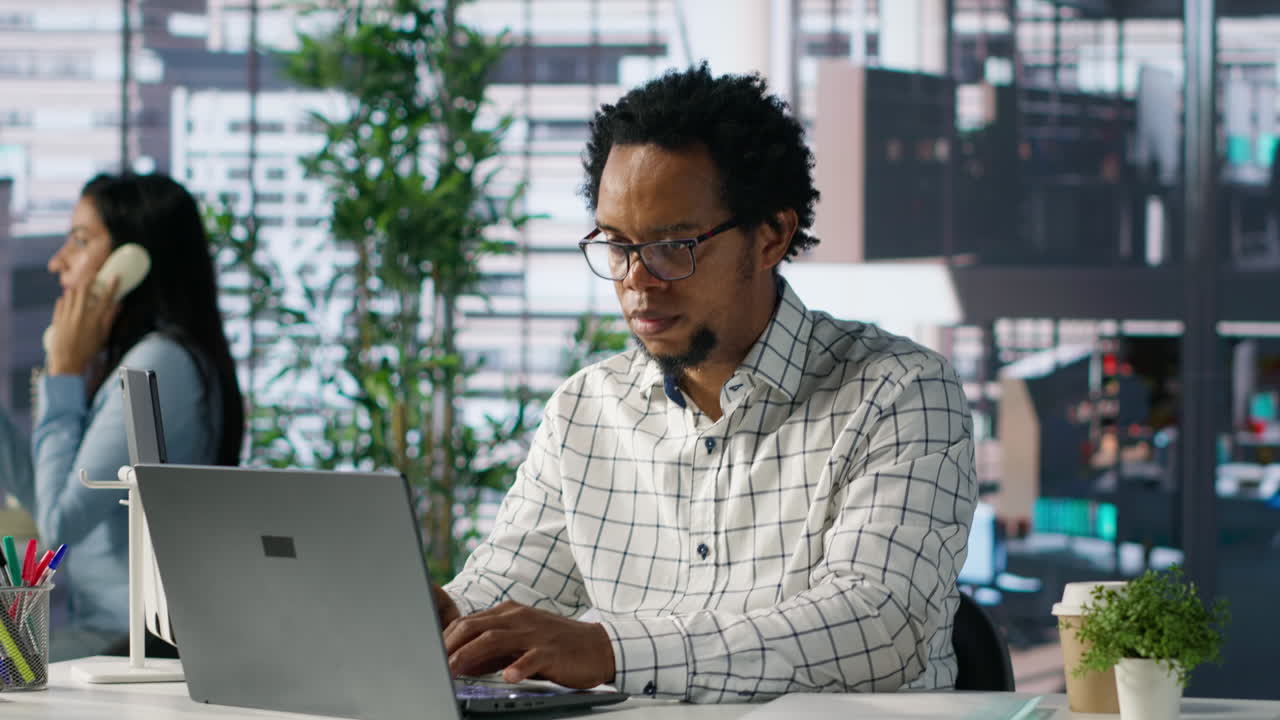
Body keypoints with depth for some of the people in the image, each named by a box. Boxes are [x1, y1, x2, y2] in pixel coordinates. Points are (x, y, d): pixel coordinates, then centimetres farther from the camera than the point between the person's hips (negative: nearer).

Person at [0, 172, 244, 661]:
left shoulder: (161, 365, -17)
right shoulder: (124, 359, 14)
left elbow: (61, 521, -18)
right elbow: (44, 501, 18)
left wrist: (64, 373, -10)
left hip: (140, 639, -9)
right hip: (105, 625, 9)